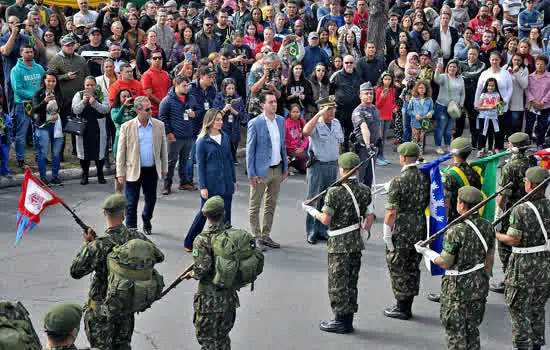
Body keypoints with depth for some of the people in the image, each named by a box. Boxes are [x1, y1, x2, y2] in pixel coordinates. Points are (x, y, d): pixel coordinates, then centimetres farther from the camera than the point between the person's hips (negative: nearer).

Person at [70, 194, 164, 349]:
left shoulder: (99, 245, -26)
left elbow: (75, 271, -19)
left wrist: (86, 244, -10)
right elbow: (159, 256, 4)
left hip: (102, 309, -5)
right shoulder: (136, 237, -11)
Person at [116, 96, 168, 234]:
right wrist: (120, 173, -5)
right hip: (133, 171, -3)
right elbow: (121, 152, -3)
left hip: (152, 170, 3)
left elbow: (163, 148, 10)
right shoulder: (127, 127, -7)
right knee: (132, 203, 2)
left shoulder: (159, 125, 1)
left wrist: (164, 168, 10)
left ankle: (146, 220, 42)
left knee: (151, 200, 14)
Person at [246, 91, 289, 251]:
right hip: (261, 171, -6)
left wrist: (285, 167, 12)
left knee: (271, 205, 14)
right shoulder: (255, 123, -12)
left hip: (277, 170, 6)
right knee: (255, 206, 3)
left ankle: (266, 235, 24)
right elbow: (250, 149, -10)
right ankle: (256, 238, 12)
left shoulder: (281, 120, 6)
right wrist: (251, 173, -12)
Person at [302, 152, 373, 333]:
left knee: (338, 284, 3)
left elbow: (326, 219, -14)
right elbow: (369, 217, 6)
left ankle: (341, 321, 7)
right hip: (356, 243, 6)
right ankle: (348, 319, 20)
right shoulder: (365, 190, 2)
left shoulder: (334, 192, -17)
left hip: (339, 244, -6)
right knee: (351, 282, 14)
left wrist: (312, 211, 3)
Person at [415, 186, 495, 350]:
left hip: (458, 287, -6)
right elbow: (490, 258, 6)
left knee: (455, 330, 9)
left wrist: (426, 251, -1)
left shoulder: (455, 231, -23)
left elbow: (446, 263, -15)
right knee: (472, 329, 20)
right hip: (479, 285, 6)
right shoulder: (487, 226, -4)